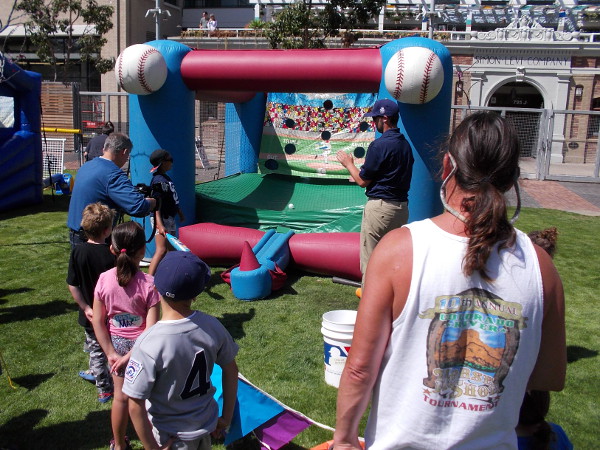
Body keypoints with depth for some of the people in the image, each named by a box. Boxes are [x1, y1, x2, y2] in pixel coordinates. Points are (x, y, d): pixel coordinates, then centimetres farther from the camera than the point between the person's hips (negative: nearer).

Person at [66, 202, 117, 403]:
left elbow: (72, 285, -8)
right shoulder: (112, 256, -22)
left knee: (96, 350, 19)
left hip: (90, 314, 3)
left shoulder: (77, 252, -11)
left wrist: (85, 307, -3)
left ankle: (104, 388, 32)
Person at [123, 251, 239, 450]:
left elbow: (135, 406, -24)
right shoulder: (212, 326, -15)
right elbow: (231, 370, -2)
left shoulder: (148, 344, -29)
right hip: (207, 425, 4)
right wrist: (226, 418, 10)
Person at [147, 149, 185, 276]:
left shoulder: (166, 178, 12)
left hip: (169, 218, 10)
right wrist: (159, 224, -29)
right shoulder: (158, 180, -18)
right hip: (162, 219, -10)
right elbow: (157, 203, -23)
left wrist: (180, 212, 28)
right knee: (161, 250, -12)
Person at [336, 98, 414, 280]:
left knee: (370, 258, 1)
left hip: (380, 206, -8)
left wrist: (349, 164, 8)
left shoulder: (379, 145, -15)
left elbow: (362, 181, -10)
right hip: (402, 206, 9)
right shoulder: (405, 144, 10)